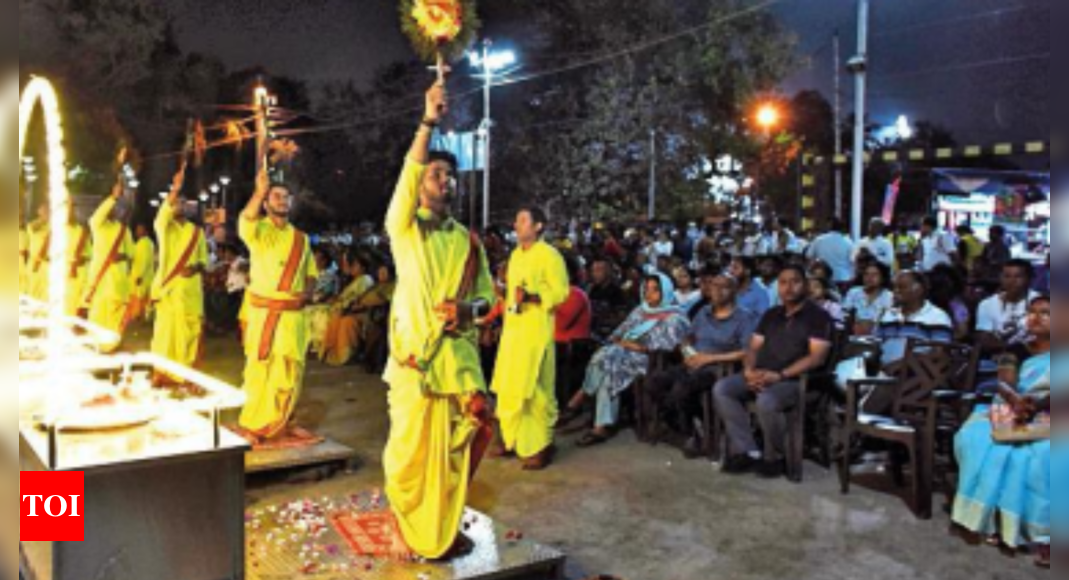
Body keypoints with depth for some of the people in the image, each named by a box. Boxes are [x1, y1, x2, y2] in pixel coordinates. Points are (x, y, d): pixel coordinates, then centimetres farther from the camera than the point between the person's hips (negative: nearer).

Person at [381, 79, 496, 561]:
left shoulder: (467, 240, 12)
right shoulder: (404, 226, 2)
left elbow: (487, 295, 14)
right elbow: (407, 173, -15)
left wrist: (468, 309, -9)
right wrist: (429, 121, -25)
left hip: (459, 353, 3)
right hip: (415, 352, -3)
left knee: (455, 448, 6)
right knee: (409, 448, 0)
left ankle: (445, 529, 22)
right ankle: (403, 528, 19)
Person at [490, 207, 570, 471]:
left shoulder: (549, 255, -8)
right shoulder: (516, 255, 16)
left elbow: (561, 291, -13)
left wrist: (531, 297, -25)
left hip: (536, 331, -8)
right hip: (512, 329, 8)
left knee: (535, 389, -5)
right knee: (508, 387, 10)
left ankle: (541, 446, 3)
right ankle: (512, 439, 22)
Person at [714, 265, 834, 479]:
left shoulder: (818, 316, 0)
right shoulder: (771, 315, 21)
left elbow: (817, 357, -11)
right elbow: (754, 347, 17)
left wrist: (779, 375, -20)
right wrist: (749, 370, -6)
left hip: (795, 380, -7)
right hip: (760, 376, 7)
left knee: (766, 401, -37)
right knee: (722, 389, -17)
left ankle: (775, 457, -11)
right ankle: (747, 452, -16)